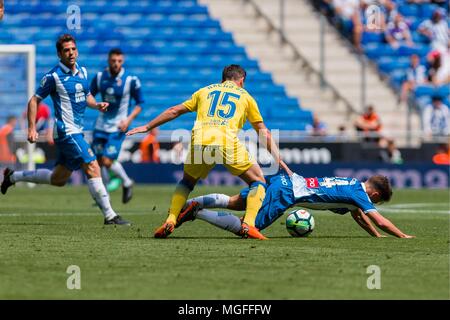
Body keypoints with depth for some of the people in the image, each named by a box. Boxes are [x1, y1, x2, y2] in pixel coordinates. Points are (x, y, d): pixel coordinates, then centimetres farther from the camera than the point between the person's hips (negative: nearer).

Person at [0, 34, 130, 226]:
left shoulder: (82, 72, 10)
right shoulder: (54, 76, -11)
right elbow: (34, 101, -6)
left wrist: (97, 105, 3)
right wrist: (32, 129, -12)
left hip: (76, 132, 9)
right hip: (66, 132, -9)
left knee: (58, 180, 17)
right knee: (93, 168, -17)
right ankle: (109, 215, -15)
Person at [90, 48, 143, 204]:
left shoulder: (131, 80, -11)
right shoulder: (99, 77, -2)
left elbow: (140, 103, -2)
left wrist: (129, 119, -14)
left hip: (118, 127, -4)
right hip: (101, 125, 4)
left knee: (107, 161, -14)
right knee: (98, 161, 5)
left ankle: (127, 182, 12)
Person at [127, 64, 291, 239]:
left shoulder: (206, 91, 30)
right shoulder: (245, 96, 25)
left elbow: (174, 111, 34)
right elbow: (263, 131, 25)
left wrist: (147, 127, 43)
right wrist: (277, 158, 30)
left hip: (199, 141, 2)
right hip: (228, 143, -2)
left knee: (187, 182, 28)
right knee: (258, 182, 13)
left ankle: (170, 221, 9)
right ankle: (248, 225, -7)